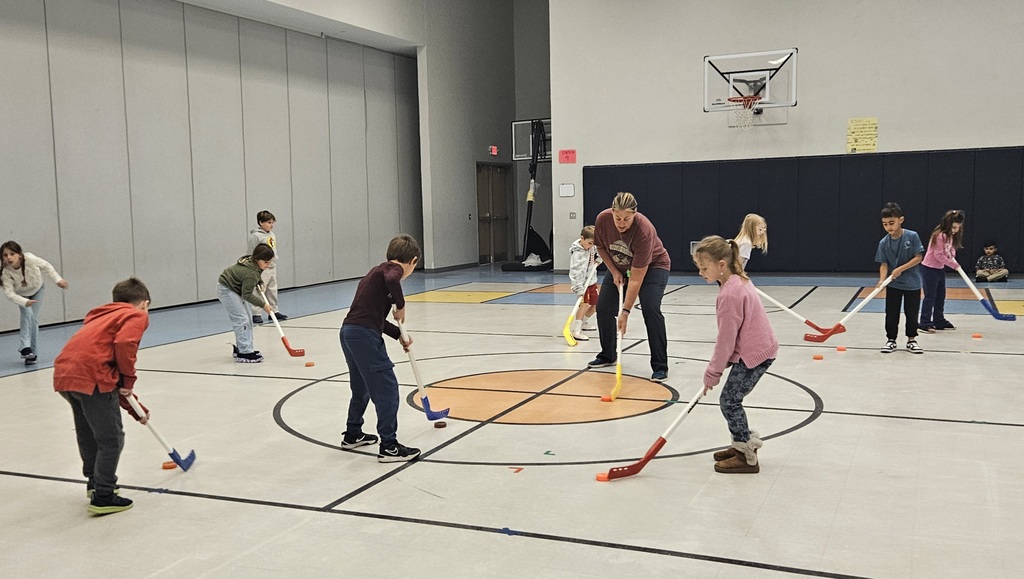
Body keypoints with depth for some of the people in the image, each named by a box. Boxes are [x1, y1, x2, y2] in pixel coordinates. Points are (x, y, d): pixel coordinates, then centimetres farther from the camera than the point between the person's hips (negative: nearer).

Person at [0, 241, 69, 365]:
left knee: (34, 319, -4)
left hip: (37, 290, 0)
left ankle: (33, 352, 4)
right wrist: (24, 302, -48)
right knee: (27, 314, -25)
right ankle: (25, 347, -22)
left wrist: (58, 279, -15)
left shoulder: (30, 259, -37)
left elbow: (46, 266, -17)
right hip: (21, 294, 0)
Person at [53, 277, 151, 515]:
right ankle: (103, 497, 11)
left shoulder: (104, 316, 32)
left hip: (64, 374, 9)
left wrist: (136, 410, 36)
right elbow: (124, 343, -17)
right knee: (111, 439, 5)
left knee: (88, 432, 26)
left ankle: (95, 482, 42)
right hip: (92, 376, -9)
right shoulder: (137, 316, 6)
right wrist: (129, 378, -2)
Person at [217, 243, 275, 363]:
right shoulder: (251, 273, -32)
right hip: (226, 290, -11)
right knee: (241, 319, -14)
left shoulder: (252, 262, -4)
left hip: (234, 289, 11)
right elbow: (247, 295, -26)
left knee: (246, 318, 11)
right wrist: (263, 305, -22)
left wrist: (259, 282, 7)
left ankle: (241, 348, 19)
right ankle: (244, 353, -14)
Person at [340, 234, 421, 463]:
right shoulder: (393, 268, -2)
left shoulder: (379, 271, 24)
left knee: (362, 387, 25)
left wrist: (399, 335, 24)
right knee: (387, 388, -4)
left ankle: (353, 435, 40)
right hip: (365, 335, -10)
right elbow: (392, 280, -30)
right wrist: (401, 305, -14)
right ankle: (389, 446, -1)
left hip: (349, 331, 10)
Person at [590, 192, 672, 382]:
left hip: (653, 265, -5)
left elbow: (636, 278, -36)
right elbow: (600, 247, -2)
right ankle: (607, 356, 22)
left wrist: (625, 312, -35)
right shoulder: (602, 219, -26)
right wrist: (614, 272, -11)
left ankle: (660, 366, -16)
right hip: (619, 266, 5)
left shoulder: (644, 230, -38)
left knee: (651, 309, -24)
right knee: (603, 308, -1)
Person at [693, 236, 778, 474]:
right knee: (732, 399, 16)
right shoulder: (739, 281, 7)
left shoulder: (729, 295, -24)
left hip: (754, 354, -10)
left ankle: (747, 457, 3)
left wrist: (712, 374, -10)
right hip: (761, 348, 10)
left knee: (729, 400, -3)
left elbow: (726, 339, -20)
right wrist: (718, 366, 15)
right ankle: (743, 444, 27)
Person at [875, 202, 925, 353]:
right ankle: (891, 340, 19)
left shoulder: (912, 236, -13)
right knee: (891, 314, 6)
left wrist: (901, 269, -20)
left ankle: (911, 340, 23)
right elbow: (884, 264, -6)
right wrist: (882, 279, -23)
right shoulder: (883, 243, -7)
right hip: (893, 285, 1)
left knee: (912, 314, 9)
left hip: (912, 284, -1)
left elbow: (918, 257, -12)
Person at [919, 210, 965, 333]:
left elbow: (951, 249, 15)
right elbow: (938, 255, -24)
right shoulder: (939, 235, -23)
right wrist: (954, 265, -19)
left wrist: (952, 257, -8)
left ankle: (939, 321, 24)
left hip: (939, 268, 9)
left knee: (941, 296, 14)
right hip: (929, 268, -9)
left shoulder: (951, 235, 6)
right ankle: (925, 323, -3)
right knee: (930, 296, -7)